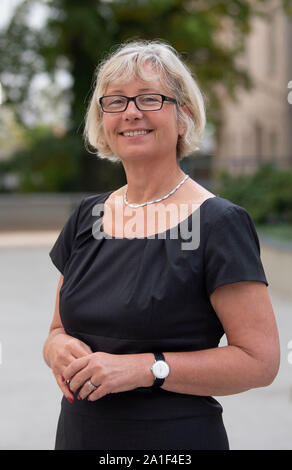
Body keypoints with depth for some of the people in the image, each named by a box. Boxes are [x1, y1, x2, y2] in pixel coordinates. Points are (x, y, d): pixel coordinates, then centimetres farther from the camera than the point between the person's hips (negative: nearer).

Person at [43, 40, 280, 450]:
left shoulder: (218, 223, -13)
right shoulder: (87, 216, 5)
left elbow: (260, 361, -16)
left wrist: (147, 368, -22)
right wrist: (59, 349, -9)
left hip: (177, 438, -5)